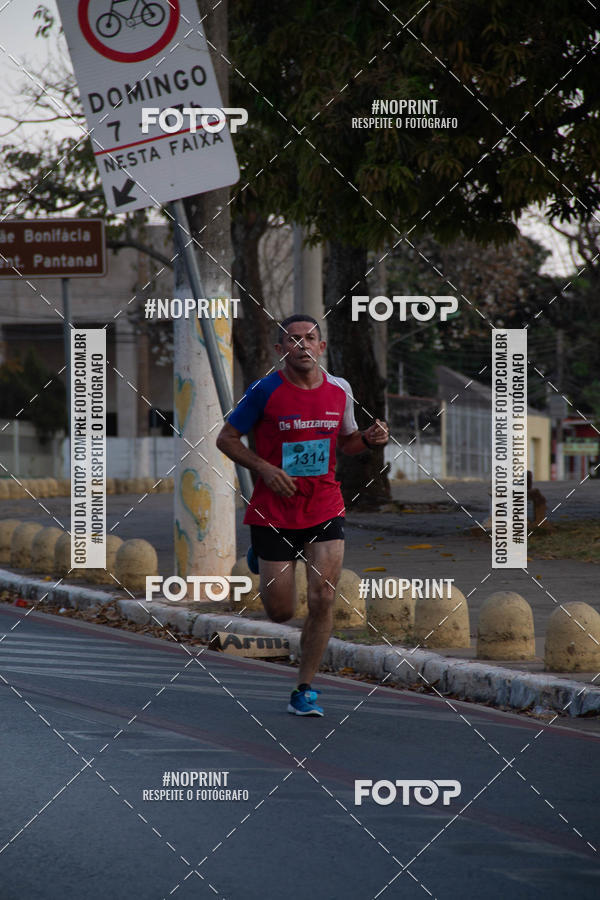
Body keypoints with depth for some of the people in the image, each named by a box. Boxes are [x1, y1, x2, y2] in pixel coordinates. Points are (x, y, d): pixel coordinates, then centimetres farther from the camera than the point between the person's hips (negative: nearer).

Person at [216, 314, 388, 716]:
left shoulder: (339, 389, 2)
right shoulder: (266, 390, -10)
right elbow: (226, 438, -2)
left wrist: (369, 439, -5)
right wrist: (264, 468, -17)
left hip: (325, 507, 3)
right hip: (274, 512, -2)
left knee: (323, 599, -10)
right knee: (281, 612, 2)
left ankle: (304, 690, 4)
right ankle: (260, 559, 40)